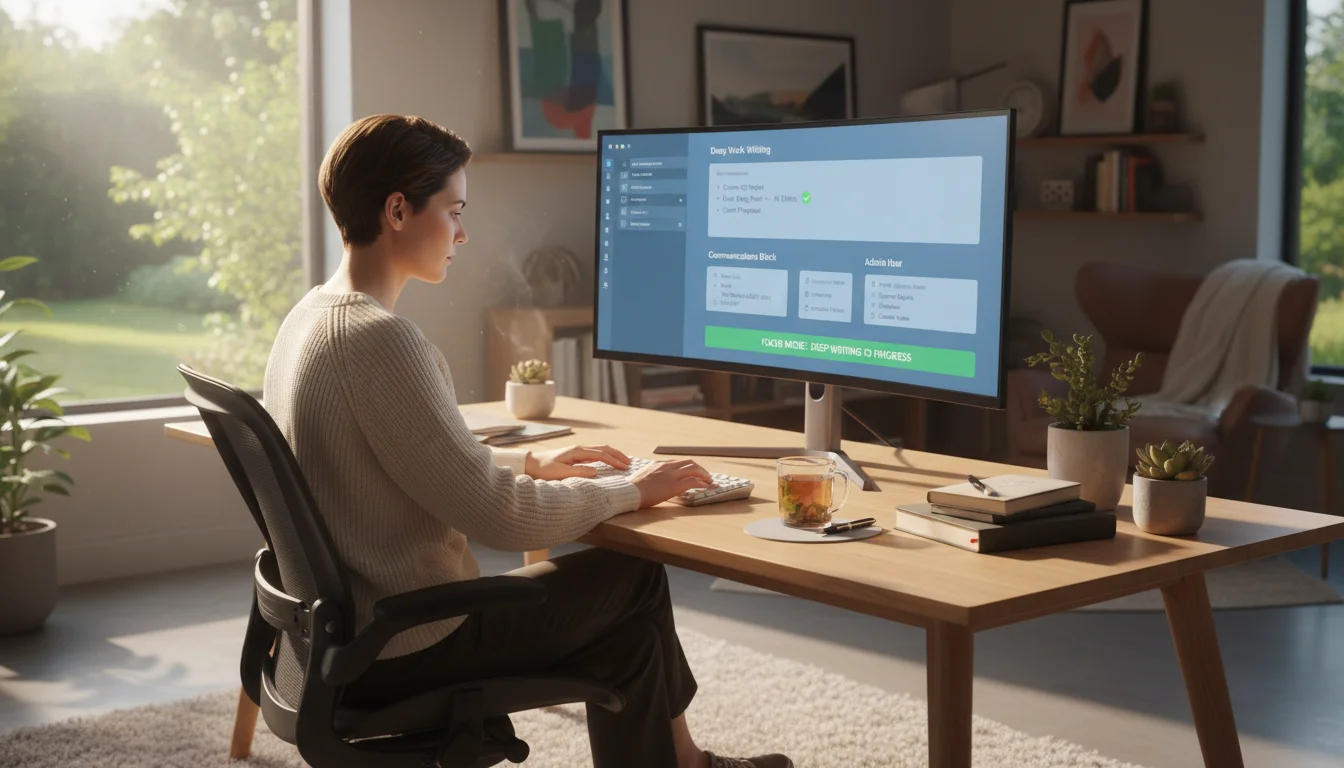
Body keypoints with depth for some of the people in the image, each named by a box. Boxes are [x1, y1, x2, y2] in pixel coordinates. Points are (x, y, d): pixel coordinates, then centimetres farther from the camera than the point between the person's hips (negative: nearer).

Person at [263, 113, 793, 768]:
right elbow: (500, 517, -23)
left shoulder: (310, 316, 5)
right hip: (405, 649, -9)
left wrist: (530, 463, 12)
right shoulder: (381, 340, -25)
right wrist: (630, 491, -9)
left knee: (625, 576, 19)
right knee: (632, 575, 8)